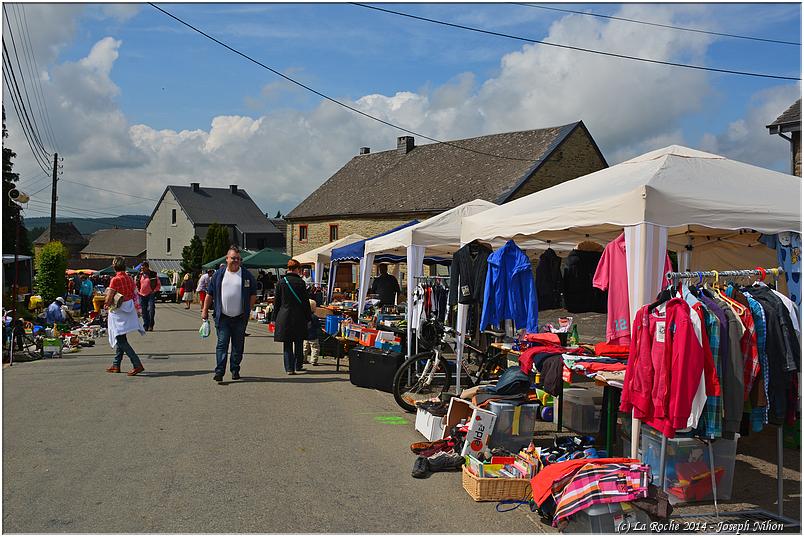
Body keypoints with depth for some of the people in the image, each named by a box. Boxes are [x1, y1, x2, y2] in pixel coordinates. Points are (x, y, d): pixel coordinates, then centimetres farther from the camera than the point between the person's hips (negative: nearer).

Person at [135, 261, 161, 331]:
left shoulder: (153, 275, -2)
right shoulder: (139, 275, 9)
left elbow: (159, 284, 3)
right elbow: (136, 284, 21)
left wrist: (155, 291, -7)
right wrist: (138, 291, 10)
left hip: (150, 295, -4)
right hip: (142, 295, 4)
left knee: (151, 310, -14)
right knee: (144, 312, 5)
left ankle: (151, 326, -7)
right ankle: (145, 326, 12)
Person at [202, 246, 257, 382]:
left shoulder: (247, 275, 4)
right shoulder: (218, 274, 6)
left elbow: (253, 295, 9)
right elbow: (210, 294, 11)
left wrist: (248, 310, 2)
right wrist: (205, 310, 7)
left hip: (240, 318, 0)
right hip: (222, 317, 0)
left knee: (238, 345, 7)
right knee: (222, 344, -5)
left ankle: (235, 370, 19)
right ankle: (219, 371, -6)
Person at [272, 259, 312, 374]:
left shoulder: (281, 282, -1)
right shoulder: (300, 282, -5)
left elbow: (276, 302, 3)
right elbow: (306, 301, -2)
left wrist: (274, 318, 10)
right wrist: (308, 317, 6)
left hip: (284, 317, 1)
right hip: (299, 317, -1)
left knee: (287, 344, 4)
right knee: (298, 343, 13)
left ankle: (289, 368, -1)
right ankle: (298, 365, 22)